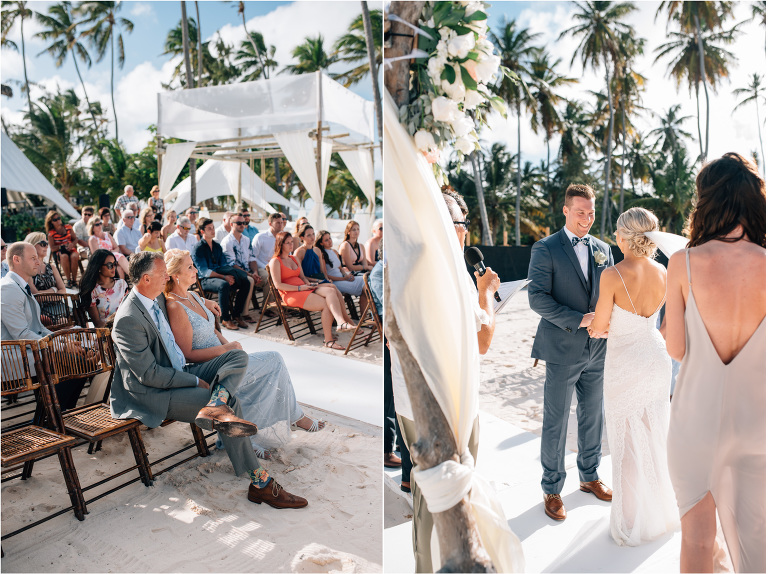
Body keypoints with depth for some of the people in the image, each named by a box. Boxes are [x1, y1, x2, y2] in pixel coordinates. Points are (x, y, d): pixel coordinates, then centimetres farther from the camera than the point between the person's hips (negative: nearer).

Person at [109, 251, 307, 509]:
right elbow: (149, 374, -22)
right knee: (231, 402, -23)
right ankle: (260, 483, -17)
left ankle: (215, 407, -36)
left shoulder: (158, 298, 6)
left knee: (238, 356, -7)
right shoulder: (127, 320, -21)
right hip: (154, 394, -9)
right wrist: (197, 382, -17)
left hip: (181, 374, 9)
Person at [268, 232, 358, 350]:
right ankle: (328, 340, -28)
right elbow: (278, 285, -9)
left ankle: (341, 322, -38)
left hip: (304, 290, 7)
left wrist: (308, 285, 1)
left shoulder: (294, 259, 26)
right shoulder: (275, 261, 1)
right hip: (290, 295, -7)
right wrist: (299, 288, -13)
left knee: (331, 291, -23)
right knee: (326, 304, -25)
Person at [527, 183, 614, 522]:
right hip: (562, 350, -5)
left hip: (596, 349, 6)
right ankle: (552, 490, 21)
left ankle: (589, 477, 38)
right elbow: (537, 298, -16)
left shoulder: (602, 249, 10)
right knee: (556, 422, 4)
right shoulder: (545, 249, -8)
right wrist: (579, 320, -22)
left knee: (592, 417, 18)